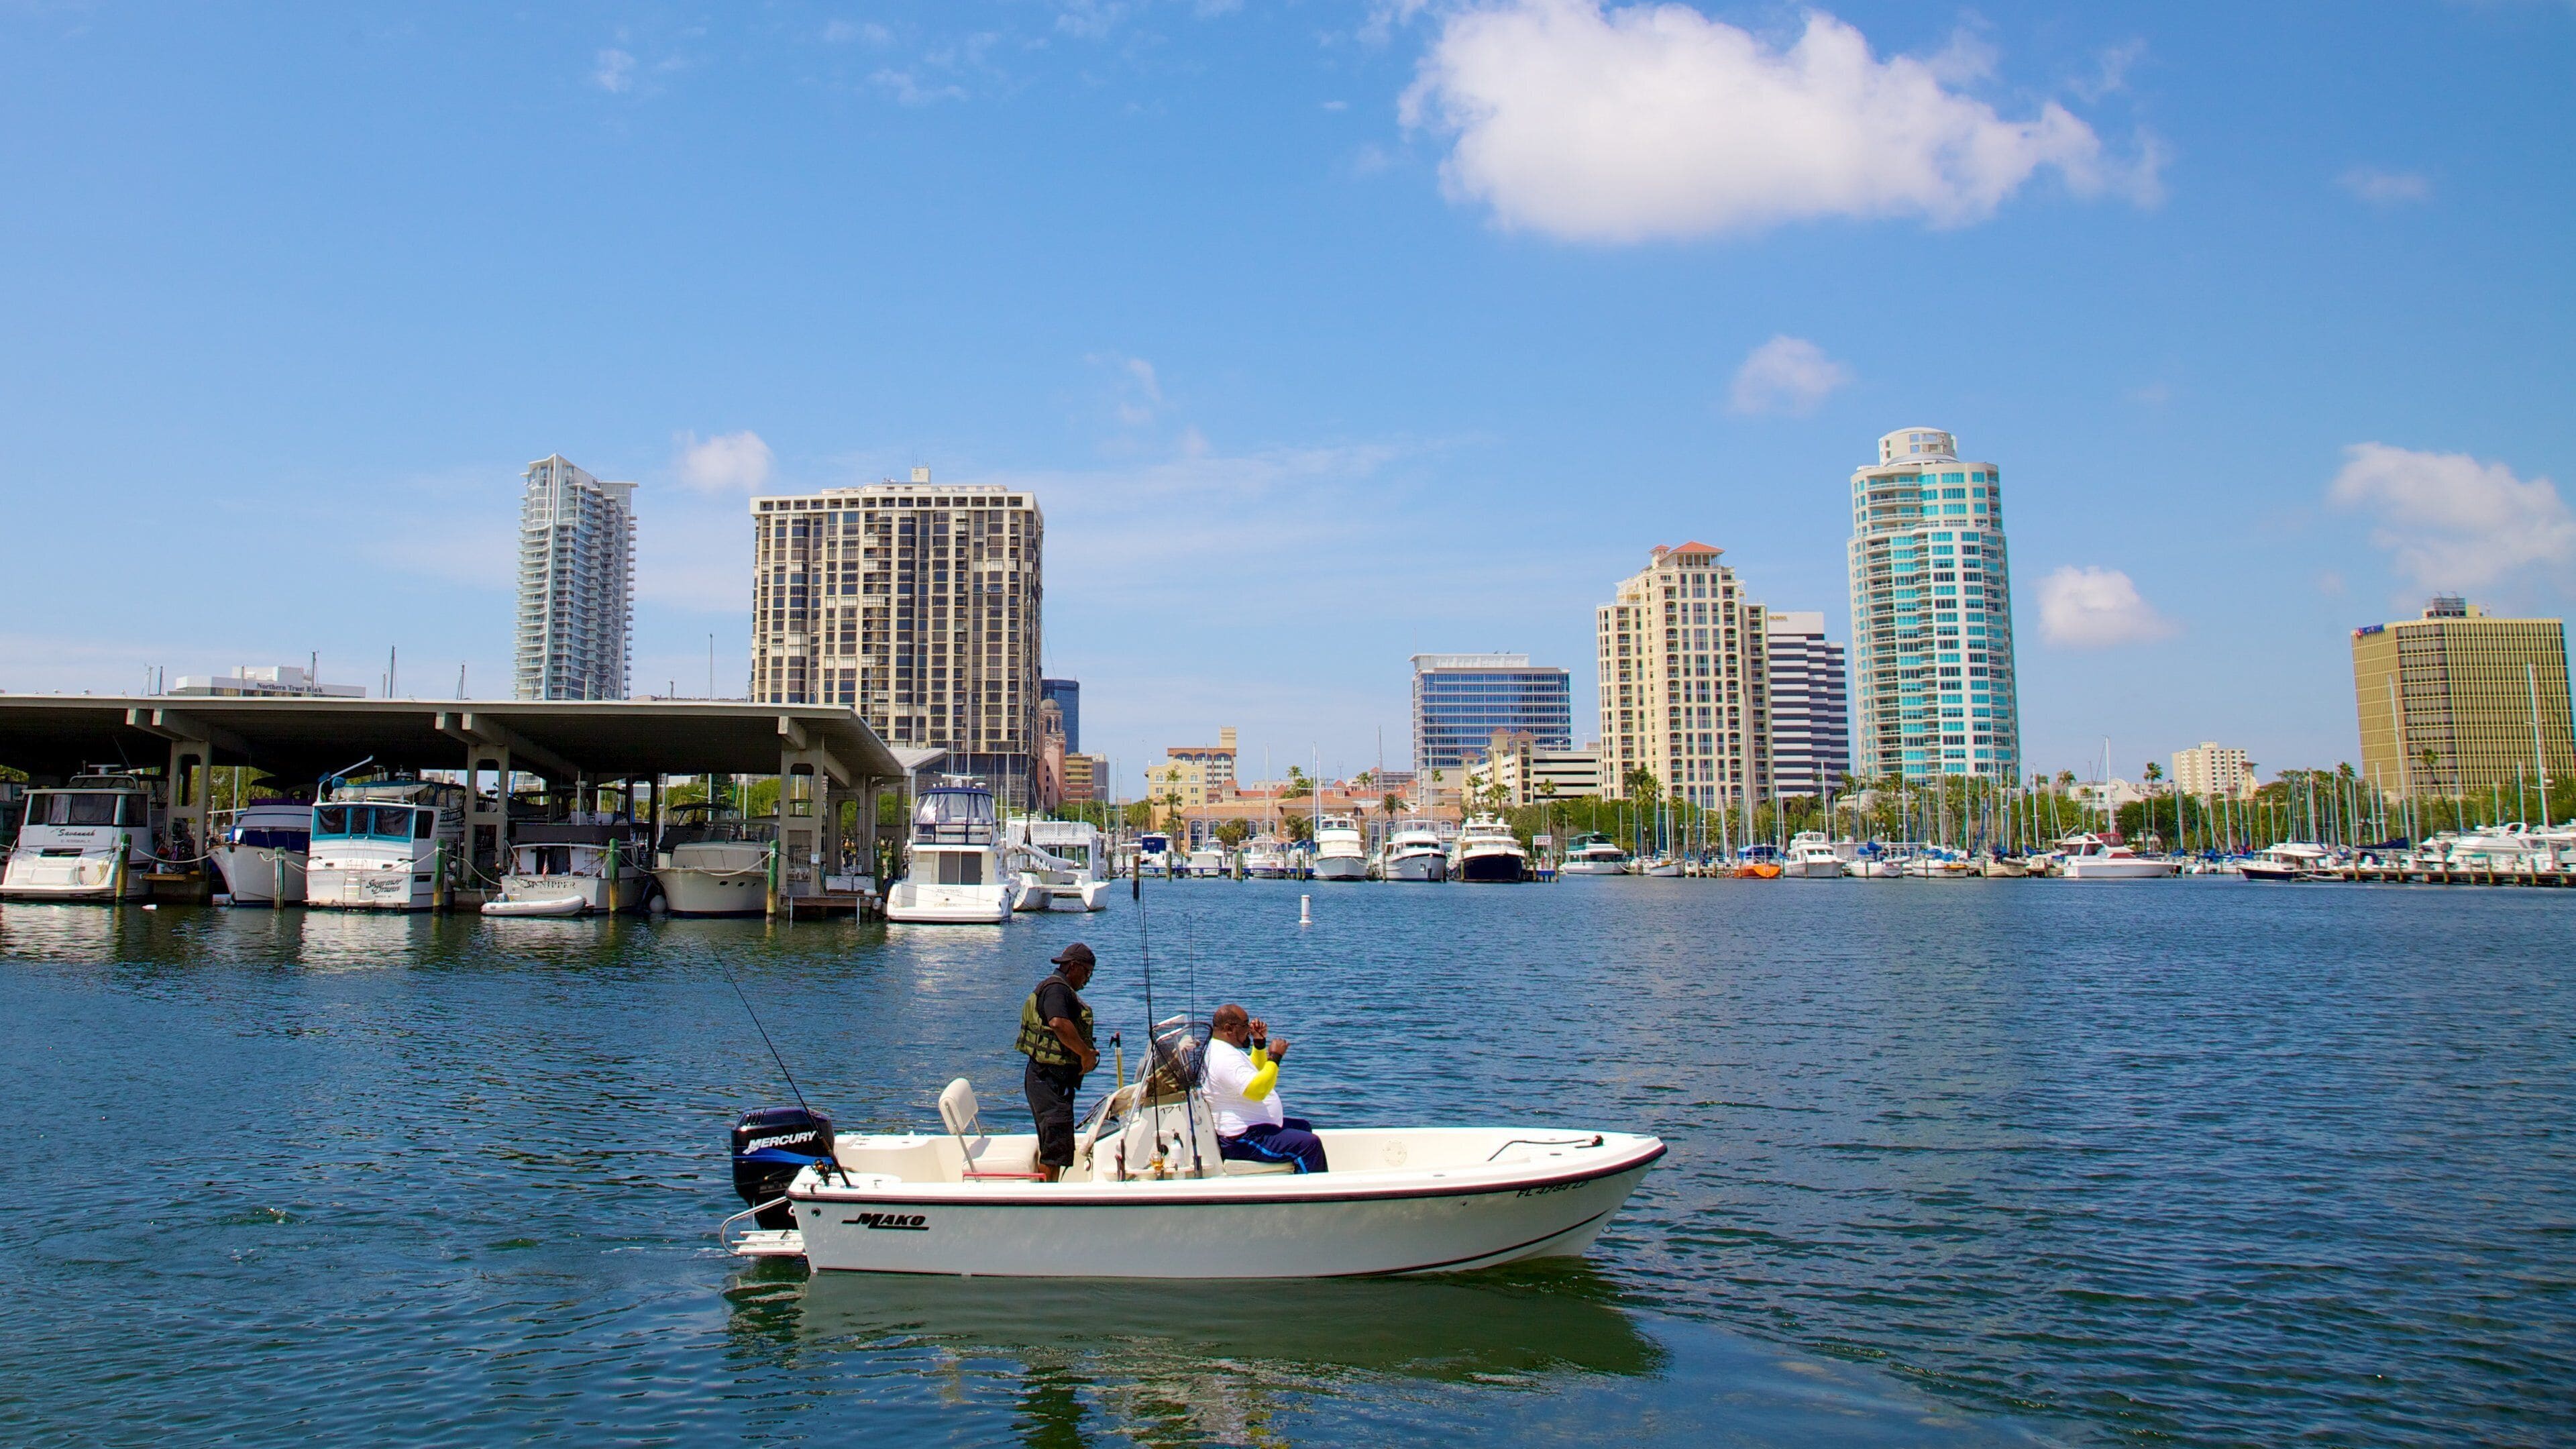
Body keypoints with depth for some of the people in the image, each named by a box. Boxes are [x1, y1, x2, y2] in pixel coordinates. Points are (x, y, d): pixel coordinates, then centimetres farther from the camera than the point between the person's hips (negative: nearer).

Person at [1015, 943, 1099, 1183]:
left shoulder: (1062, 989, 21)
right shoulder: (1056, 987, -14)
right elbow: (1059, 1024, -31)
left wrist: (1086, 1052, 11)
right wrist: (1086, 1053, -22)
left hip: (1051, 1079, 11)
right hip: (1051, 1079, -11)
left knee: (1050, 1145, 17)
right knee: (1057, 1145, -11)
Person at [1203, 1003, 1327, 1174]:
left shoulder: (1222, 1049, 12)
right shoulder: (1225, 1058, -23)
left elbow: (1257, 1071, 27)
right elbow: (1257, 1090, -35)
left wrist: (1260, 1041, 12)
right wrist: (1275, 1056, -25)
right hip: (1243, 1140, -12)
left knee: (1303, 1126, 25)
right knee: (1311, 1144, -22)